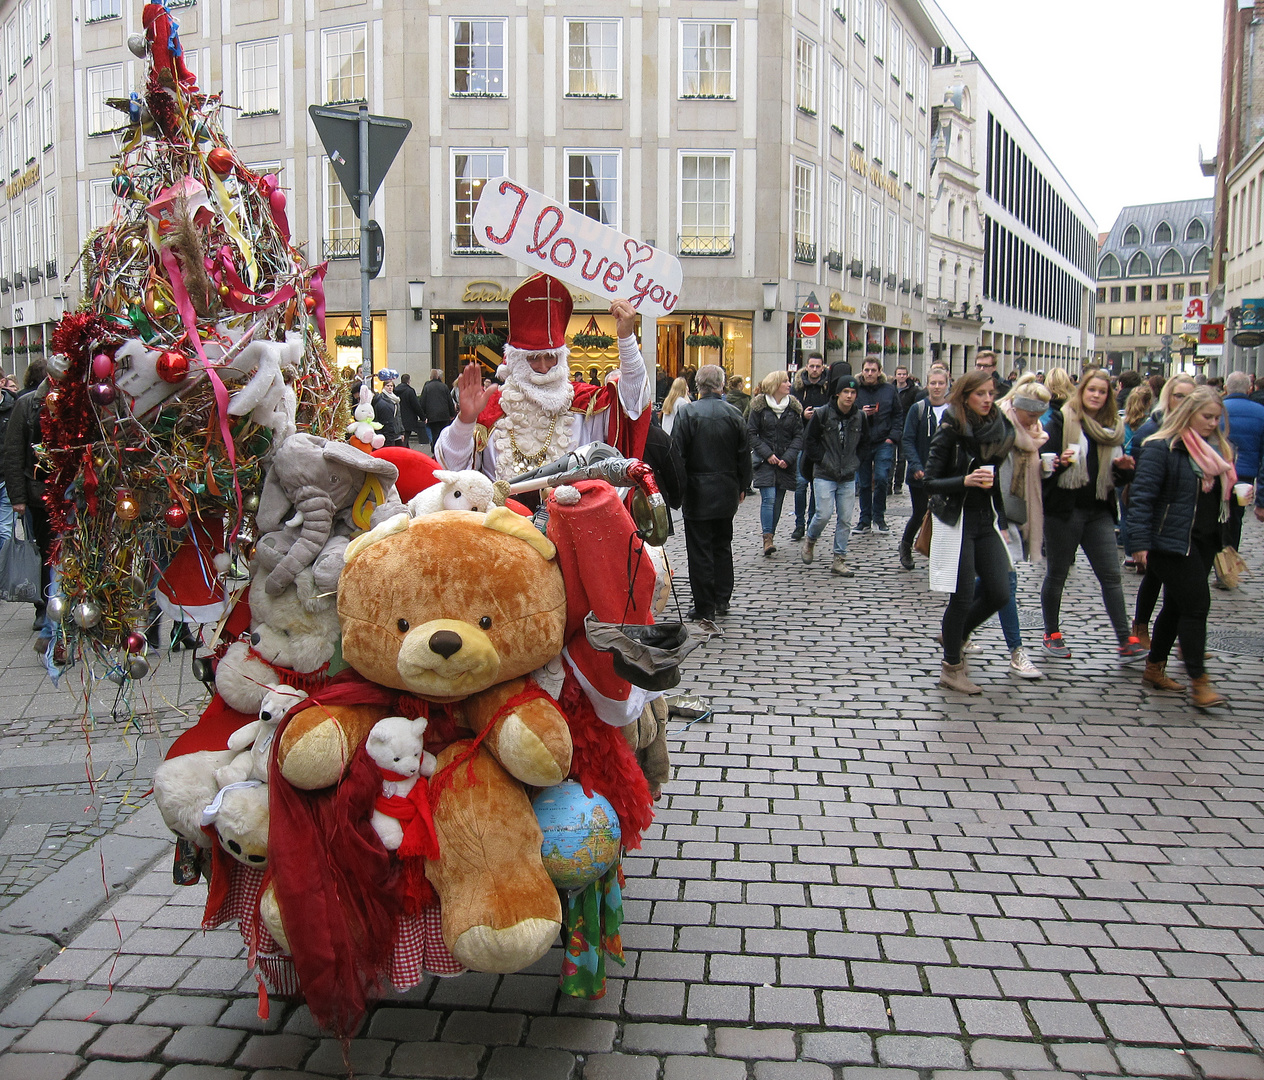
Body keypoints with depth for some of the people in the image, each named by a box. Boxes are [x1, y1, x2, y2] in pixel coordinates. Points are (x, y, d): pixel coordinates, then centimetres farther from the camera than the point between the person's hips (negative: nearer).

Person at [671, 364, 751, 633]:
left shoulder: (688, 413, -11)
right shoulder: (734, 414, -2)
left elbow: (677, 454, -11)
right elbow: (744, 455, 5)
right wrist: (742, 487, 17)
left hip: (697, 492, -4)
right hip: (727, 492, 4)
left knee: (700, 551, 1)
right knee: (723, 546, 18)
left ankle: (705, 609, 2)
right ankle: (722, 601, 25)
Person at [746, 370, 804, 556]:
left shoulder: (794, 407, 6)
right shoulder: (759, 405, -2)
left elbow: (799, 436, 5)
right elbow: (751, 433, -2)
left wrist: (788, 457, -9)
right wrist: (767, 454, -11)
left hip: (785, 462, 3)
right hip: (765, 461, -3)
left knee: (778, 501, 6)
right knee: (769, 498, -14)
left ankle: (770, 536, 17)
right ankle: (767, 538, -15)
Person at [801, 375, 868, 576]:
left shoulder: (860, 417, 5)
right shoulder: (822, 414, -7)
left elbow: (864, 443, 19)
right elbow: (809, 441, -2)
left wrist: (855, 462, 8)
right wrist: (823, 460, -7)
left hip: (848, 477, 4)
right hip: (825, 475, -4)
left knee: (845, 519, 2)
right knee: (824, 514, -12)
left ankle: (839, 560, 9)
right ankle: (810, 539, 19)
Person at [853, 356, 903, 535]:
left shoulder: (889, 390, 4)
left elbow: (898, 415, 11)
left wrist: (893, 436, 0)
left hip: (884, 443, 0)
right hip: (862, 444, 0)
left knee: (881, 478, -12)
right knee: (864, 484, 7)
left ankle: (878, 517, 5)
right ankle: (865, 520, 20)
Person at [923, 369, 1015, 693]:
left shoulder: (998, 428, 6)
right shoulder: (950, 432, -10)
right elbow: (930, 482, -12)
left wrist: (1002, 521, 14)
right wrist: (965, 481, -26)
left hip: (987, 520, 6)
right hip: (956, 521, -6)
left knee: (999, 592, 1)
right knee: (963, 595, -5)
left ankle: (955, 633, 28)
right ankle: (951, 668, 10)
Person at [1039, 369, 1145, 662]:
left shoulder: (1113, 428, 13)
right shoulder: (1060, 421, -2)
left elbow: (1118, 478, 18)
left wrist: (1124, 467, -4)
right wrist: (1060, 463, -29)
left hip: (1099, 512, 4)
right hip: (1064, 509, -4)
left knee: (1111, 575, -1)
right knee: (1057, 575, 6)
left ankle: (1126, 641, -2)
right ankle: (1052, 634, 20)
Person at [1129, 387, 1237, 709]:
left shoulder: (1216, 449, 13)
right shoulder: (1162, 447, -12)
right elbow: (1143, 496, -16)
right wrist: (1142, 543, -20)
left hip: (1204, 542, 8)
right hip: (1173, 541, -8)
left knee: (1176, 606, 13)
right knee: (1196, 605, -10)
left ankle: (1155, 668, 24)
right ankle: (1199, 683, -6)